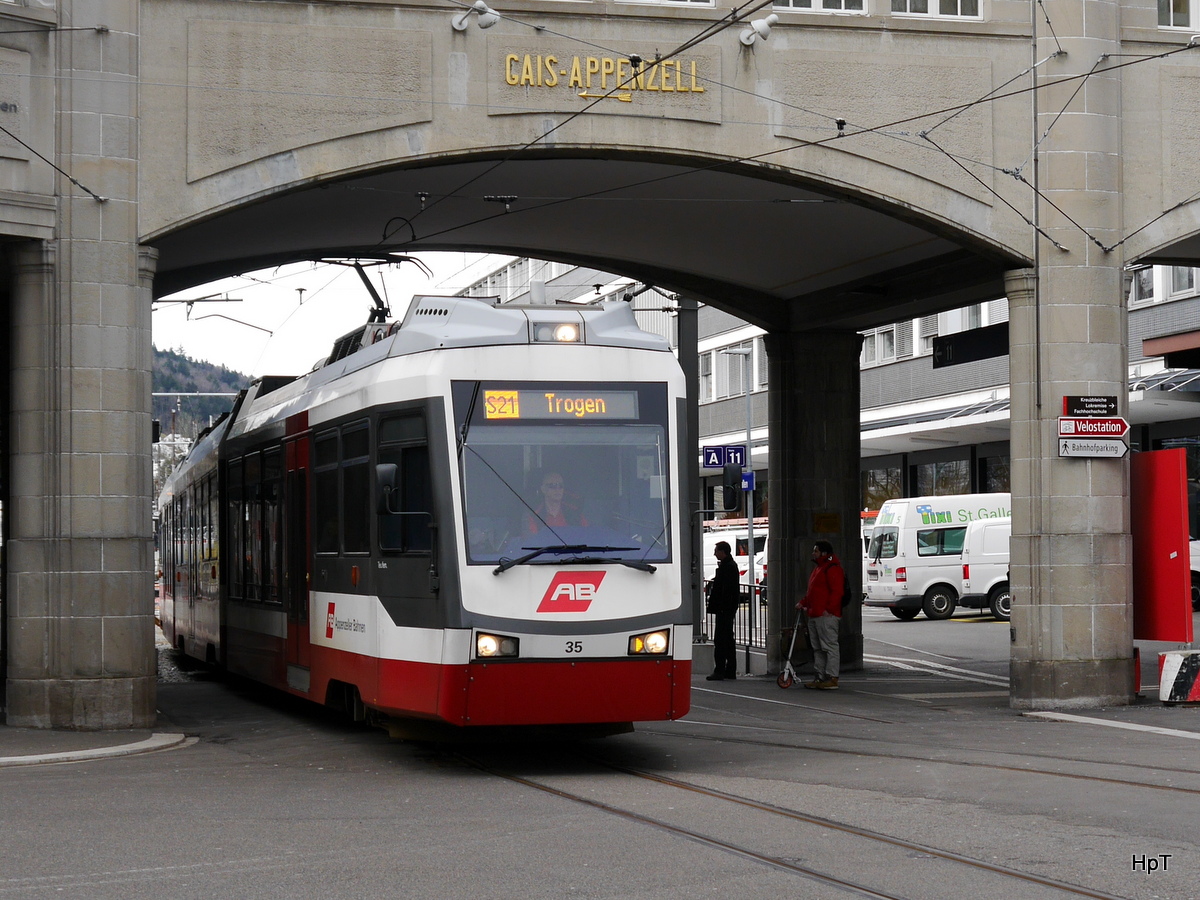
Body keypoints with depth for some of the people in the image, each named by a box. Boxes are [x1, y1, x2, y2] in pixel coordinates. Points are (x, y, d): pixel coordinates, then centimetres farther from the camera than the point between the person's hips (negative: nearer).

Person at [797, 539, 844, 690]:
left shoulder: (832, 569, -11)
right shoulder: (818, 568, 22)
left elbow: (837, 592, -19)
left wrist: (829, 609, -23)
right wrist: (803, 602, 19)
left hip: (826, 615, -11)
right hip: (814, 615, 11)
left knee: (830, 646, -9)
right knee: (817, 648, 12)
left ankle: (832, 679, -9)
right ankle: (820, 677, 17)